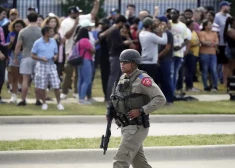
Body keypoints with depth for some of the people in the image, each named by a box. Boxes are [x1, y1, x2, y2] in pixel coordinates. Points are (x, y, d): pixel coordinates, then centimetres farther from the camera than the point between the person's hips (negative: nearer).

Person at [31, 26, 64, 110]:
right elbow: (33, 55, -3)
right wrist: (41, 58, -19)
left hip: (51, 65, 3)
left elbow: (56, 53, 16)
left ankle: (59, 103, 8)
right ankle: (44, 103, 17)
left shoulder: (53, 41, 6)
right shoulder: (38, 43, -7)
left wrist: (55, 57, -7)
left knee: (56, 85, -2)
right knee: (42, 86, 2)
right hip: (41, 65, -3)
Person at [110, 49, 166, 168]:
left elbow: (160, 99, -20)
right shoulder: (123, 78, 10)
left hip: (137, 128, -9)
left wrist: (141, 111, -24)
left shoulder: (142, 79, -15)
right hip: (126, 127, 9)